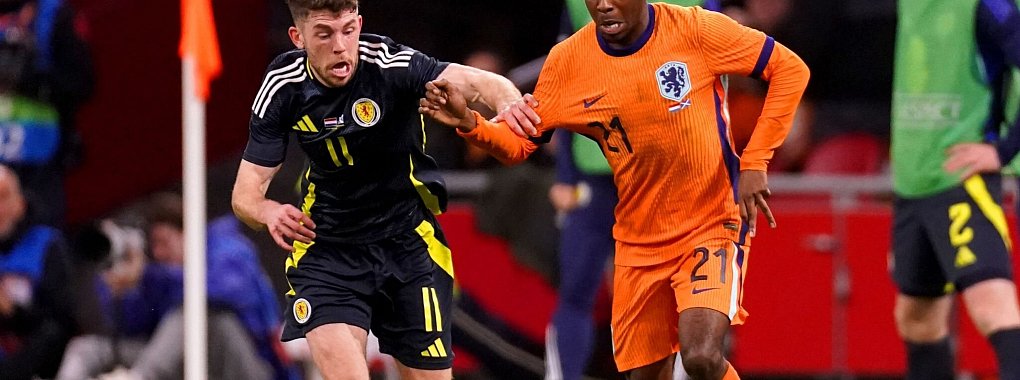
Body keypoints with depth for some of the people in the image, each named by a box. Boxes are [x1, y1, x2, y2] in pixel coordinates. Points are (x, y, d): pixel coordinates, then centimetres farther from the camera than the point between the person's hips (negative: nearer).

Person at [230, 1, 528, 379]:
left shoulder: (389, 64, -19)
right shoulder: (282, 86, -10)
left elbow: (482, 83, -33)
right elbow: (246, 191, -7)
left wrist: (508, 102, -57)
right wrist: (268, 212, -31)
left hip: (409, 244, -1)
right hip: (325, 245, 1)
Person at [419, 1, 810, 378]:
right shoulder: (567, 61, -5)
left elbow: (790, 69, -7)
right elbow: (519, 142, 2)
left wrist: (754, 163, -12)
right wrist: (469, 122, -19)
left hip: (712, 224, -4)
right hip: (639, 241, 4)